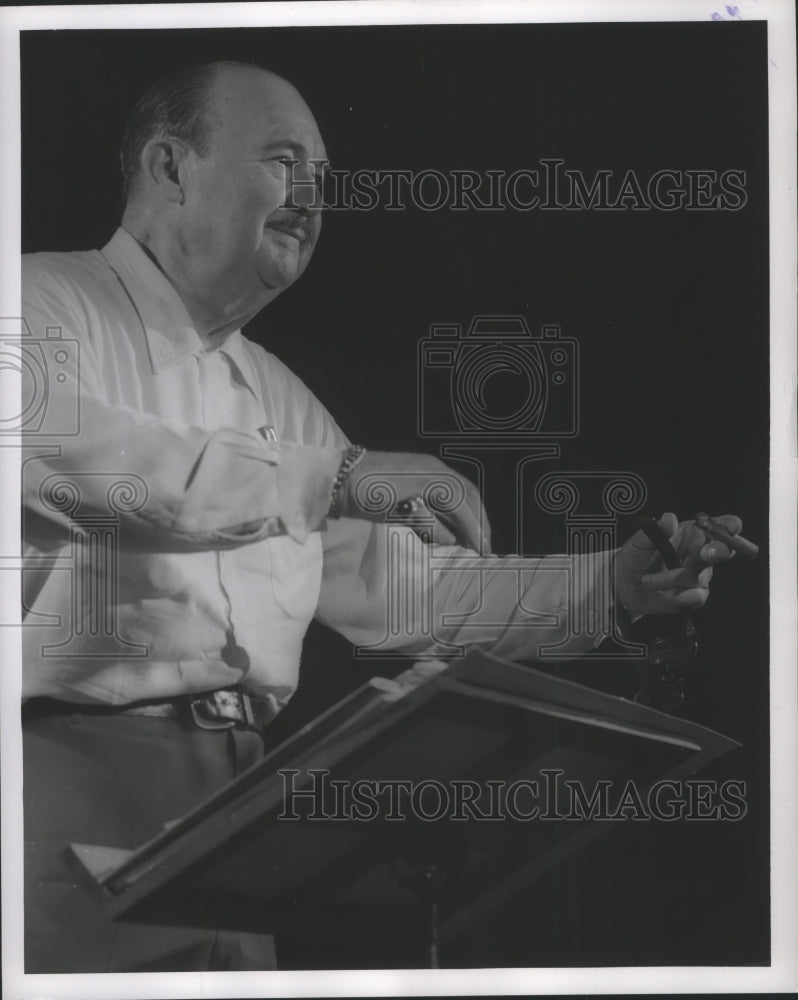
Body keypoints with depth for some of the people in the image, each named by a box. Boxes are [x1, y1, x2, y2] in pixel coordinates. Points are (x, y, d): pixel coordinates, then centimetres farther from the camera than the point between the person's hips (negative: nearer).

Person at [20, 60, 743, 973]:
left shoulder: (278, 396, 21)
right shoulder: (47, 301, -1)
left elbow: (387, 587, 17)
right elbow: (64, 458, -24)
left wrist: (608, 586, 6)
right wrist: (339, 476, -26)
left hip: (242, 795, 6)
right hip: (74, 767, -6)